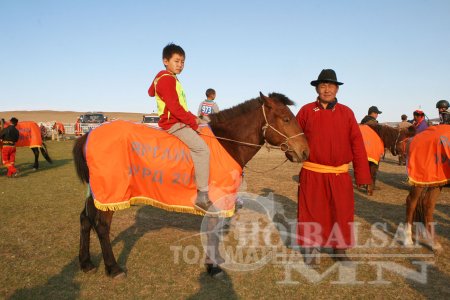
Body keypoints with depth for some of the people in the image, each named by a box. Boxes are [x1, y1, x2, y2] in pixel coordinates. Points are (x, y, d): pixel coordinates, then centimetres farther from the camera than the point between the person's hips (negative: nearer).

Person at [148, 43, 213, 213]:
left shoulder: (169, 78, 19)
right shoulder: (167, 79, -11)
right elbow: (174, 107, -19)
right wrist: (193, 122, -14)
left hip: (178, 121, 11)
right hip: (173, 123, -11)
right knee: (202, 148, -22)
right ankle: (202, 196, -24)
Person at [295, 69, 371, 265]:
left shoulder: (346, 112, 4)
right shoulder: (306, 111, 2)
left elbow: (357, 144, 0)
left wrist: (362, 175, -4)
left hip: (340, 174, 2)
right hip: (312, 173, -1)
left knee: (342, 213, 10)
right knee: (312, 212, 9)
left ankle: (340, 249, 31)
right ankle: (311, 247, 28)